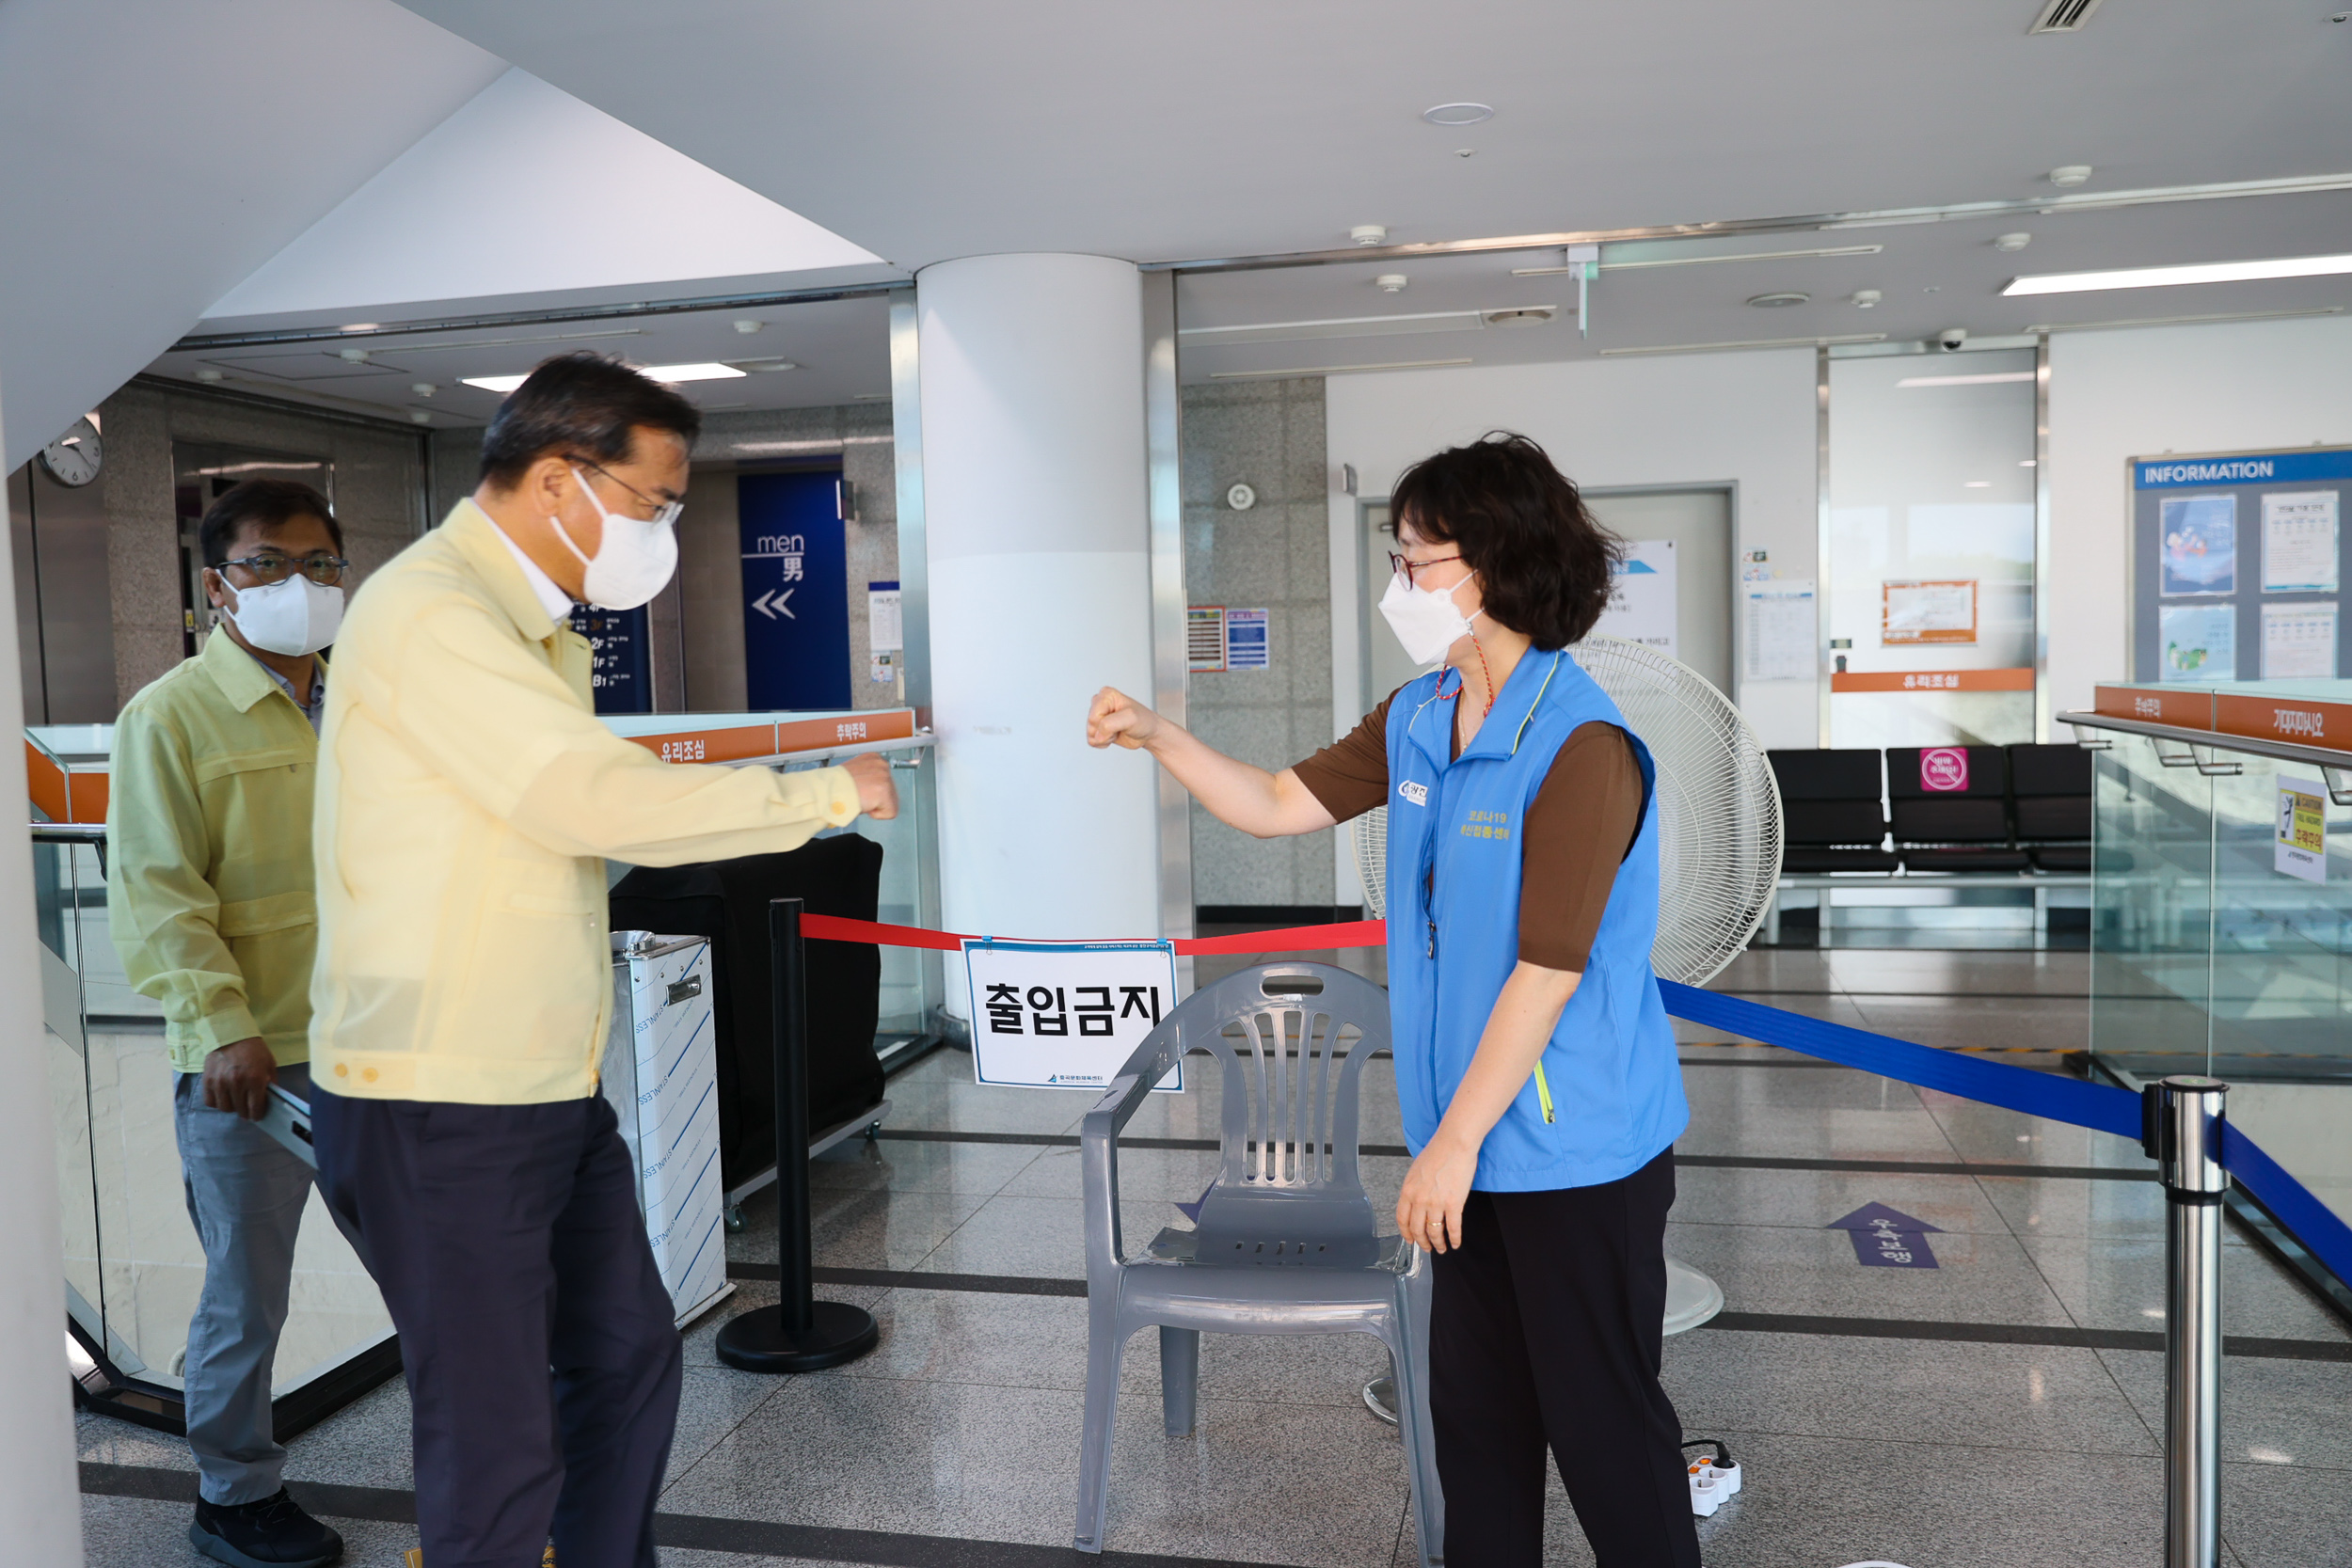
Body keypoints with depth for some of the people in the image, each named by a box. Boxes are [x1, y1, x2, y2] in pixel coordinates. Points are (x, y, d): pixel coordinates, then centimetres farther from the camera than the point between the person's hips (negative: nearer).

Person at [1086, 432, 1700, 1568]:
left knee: (1601, 1424, 8)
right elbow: (1282, 805, 14)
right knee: (1474, 1410, 21)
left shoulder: (1581, 749, -22)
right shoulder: (1417, 719, 4)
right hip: (1473, 1136, 8)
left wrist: (1454, 1141, -17)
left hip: (1577, 1152, -8)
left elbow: (1547, 971, -22)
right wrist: (1158, 739, 2)